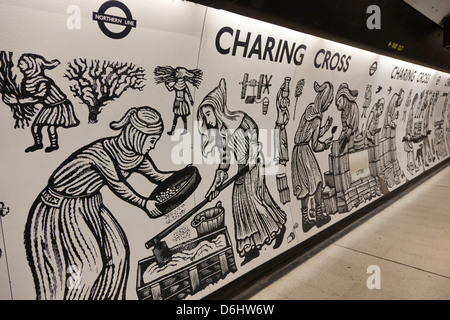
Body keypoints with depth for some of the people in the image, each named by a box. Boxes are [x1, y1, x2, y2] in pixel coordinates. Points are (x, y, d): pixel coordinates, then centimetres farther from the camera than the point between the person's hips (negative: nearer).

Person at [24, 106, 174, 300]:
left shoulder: (137, 156, -5)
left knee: (118, 253, 7)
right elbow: (118, 186, -24)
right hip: (62, 209, -8)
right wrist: (144, 203, -15)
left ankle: (106, 296, 26)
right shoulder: (102, 152, -29)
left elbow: (156, 176, 5)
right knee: (91, 265, -9)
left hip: (91, 205, 8)